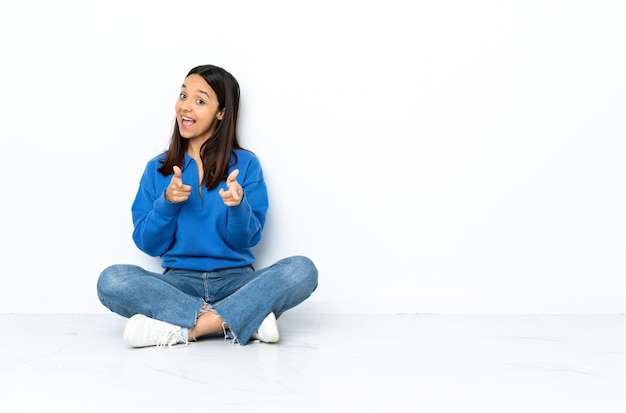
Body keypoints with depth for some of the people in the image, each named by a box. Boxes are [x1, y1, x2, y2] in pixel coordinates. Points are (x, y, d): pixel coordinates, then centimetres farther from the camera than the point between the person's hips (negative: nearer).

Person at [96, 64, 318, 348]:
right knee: (111, 280, -28)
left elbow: (247, 240, -1)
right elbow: (148, 245, 4)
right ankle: (246, 319, -27)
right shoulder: (157, 168, 8)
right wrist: (167, 203, -14)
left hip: (236, 280, -1)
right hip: (179, 282, 1)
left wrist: (238, 205, -22)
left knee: (302, 269, -27)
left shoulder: (246, 164, 3)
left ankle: (183, 329, -29)